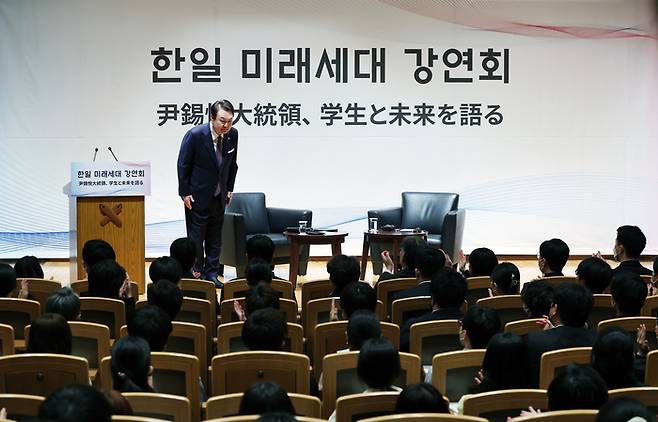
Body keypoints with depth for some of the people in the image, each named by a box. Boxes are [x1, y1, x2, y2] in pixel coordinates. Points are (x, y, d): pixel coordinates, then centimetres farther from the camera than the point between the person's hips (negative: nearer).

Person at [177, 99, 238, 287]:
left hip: (219, 196, 5)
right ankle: (196, 273, 9)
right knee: (196, 237, 1)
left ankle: (212, 273, 19)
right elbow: (183, 165, -11)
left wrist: (229, 188, 9)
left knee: (215, 237, 10)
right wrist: (185, 193, -10)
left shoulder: (232, 134, -6)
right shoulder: (195, 135, -20)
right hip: (197, 195, -5)